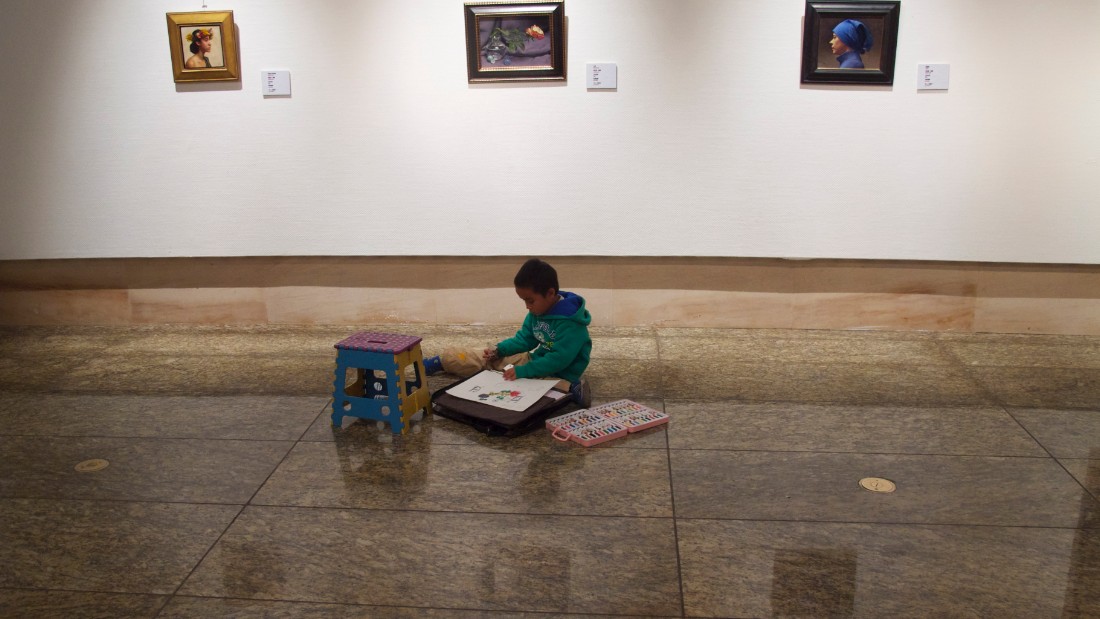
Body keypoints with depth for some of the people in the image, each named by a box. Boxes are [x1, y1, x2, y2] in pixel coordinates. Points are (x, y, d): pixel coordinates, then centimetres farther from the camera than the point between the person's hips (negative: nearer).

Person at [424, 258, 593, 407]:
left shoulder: (570, 323, -26)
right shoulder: (539, 310, 0)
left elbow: (558, 360, -30)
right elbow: (525, 338, 12)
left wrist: (522, 371, -28)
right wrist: (499, 350, -2)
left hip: (558, 375, -9)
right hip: (537, 360, 9)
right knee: (490, 357, 9)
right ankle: (438, 363, 20)